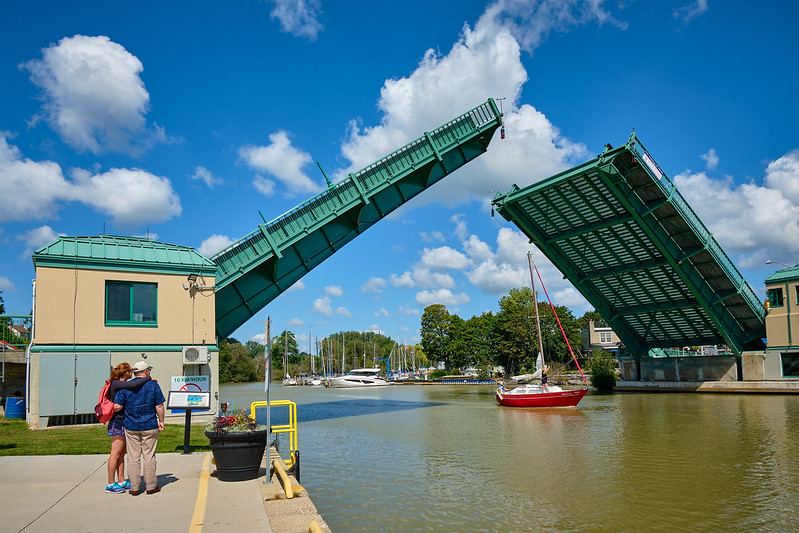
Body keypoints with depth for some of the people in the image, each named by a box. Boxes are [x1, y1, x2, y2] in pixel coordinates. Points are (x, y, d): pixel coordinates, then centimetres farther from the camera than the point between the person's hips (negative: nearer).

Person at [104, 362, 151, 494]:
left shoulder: (122, 384, 13)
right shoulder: (116, 384, -15)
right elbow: (133, 385, -30)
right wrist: (148, 378, -18)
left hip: (124, 422, 9)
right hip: (118, 422, -9)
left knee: (121, 453, 12)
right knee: (116, 454, -4)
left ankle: (121, 481, 18)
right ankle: (110, 484, 2)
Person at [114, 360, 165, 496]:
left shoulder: (125, 387, -1)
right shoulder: (153, 385, -4)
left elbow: (117, 406, -6)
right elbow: (159, 406, -5)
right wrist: (161, 421, 6)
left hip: (131, 427, 1)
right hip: (149, 426, -1)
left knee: (133, 457, 7)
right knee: (149, 456, 6)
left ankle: (134, 488, 10)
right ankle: (151, 486, 11)